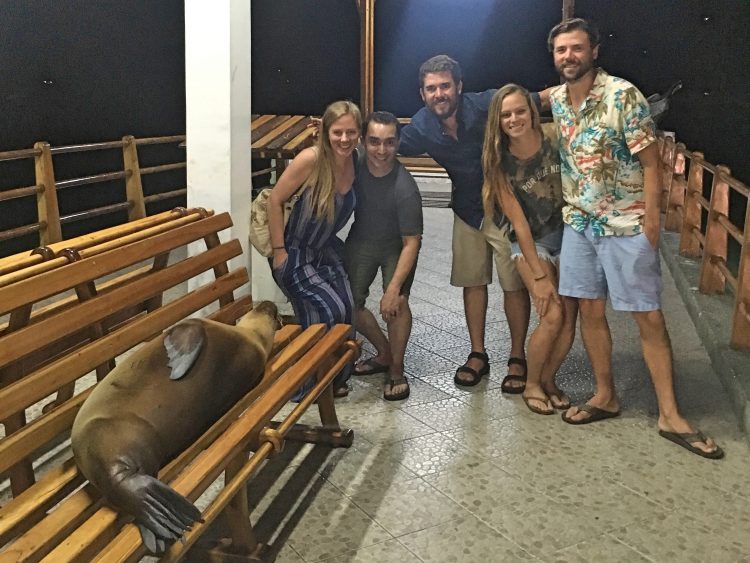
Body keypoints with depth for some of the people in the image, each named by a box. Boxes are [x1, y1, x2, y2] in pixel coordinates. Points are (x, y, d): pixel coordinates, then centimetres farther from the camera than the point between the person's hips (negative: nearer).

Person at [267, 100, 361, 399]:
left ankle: (335, 376, 20)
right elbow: (275, 200, -17)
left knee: (346, 309, -5)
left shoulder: (357, 161, -9)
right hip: (294, 253, -5)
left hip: (327, 250, 5)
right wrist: (279, 251, -15)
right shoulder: (311, 159, -25)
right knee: (329, 311, -11)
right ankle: (308, 384, 11)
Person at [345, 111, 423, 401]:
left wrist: (393, 288, -33)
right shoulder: (354, 163, -23)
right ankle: (385, 353, 26)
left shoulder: (405, 189, -34)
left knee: (396, 303, -23)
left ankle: (396, 370, -2)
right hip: (361, 241, 5)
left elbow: (412, 242, -28)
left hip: (396, 247, -4)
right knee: (349, 301, 3)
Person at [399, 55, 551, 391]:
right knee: (472, 282, 12)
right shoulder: (421, 127, -8)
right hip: (468, 210, 5)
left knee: (514, 284, 1)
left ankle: (517, 359, 16)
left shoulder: (486, 105, -23)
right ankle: (478, 355, 26)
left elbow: (544, 98, -23)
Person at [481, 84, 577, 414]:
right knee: (552, 316, -14)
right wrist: (539, 276, -15)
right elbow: (518, 221, -15)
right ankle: (531, 385, 9)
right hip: (530, 239, -2)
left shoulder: (555, 137, -15)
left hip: (569, 229, 2)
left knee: (570, 316, -3)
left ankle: (548, 379, 21)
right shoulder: (499, 161, -16)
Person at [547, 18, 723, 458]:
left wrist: (651, 222, -16)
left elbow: (650, 162, -13)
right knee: (590, 309, 9)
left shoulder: (622, 95, -14)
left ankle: (670, 415, 7)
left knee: (649, 317, -2)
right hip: (579, 222, 6)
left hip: (626, 224, -5)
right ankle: (606, 396, 24)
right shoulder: (557, 99, 4)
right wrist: (569, 206, 14)